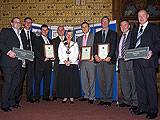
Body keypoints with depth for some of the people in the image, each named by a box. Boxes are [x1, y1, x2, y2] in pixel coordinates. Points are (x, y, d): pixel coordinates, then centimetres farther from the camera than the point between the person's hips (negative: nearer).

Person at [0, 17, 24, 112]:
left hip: (18, 62, 7)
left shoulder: (20, 34, 22)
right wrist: (8, 51, -22)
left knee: (15, 83, 11)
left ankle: (12, 102, 23)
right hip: (9, 62, -7)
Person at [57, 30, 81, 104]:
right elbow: (59, 54, 6)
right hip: (63, 64, 1)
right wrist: (65, 61, -9)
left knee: (73, 81, -4)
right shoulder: (61, 44, 15)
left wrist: (70, 61, -10)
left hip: (73, 64, 0)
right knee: (63, 80, -2)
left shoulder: (75, 44, 14)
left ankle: (72, 97, 3)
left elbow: (76, 55, 4)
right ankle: (65, 96, 6)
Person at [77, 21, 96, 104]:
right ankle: (86, 95, 18)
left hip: (90, 60, -5)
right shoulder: (79, 38, 21)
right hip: (82, 61, 5)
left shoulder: (93, 36, 5)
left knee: (91, 79, -3)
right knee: (83, 79, 7)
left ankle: (91, 97, 3)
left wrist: (93, 56, -13)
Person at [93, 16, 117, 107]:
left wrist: (109, 57, -16)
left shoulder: (113, 33, 10)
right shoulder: (97, 34, 20)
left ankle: (108, 99, 4)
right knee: (101, 80, 4)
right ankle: (102, 99, 12)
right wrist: (96, 55, -8)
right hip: (99, 60, 3)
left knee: (109, 80, -3)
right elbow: (94, 46, 10)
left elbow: (113, 46, -1)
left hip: (109, 59, -3)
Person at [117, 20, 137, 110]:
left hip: (130, 61, -7)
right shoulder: (120, 37, 20)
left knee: (133, 82, -4)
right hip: (121, 61, 7)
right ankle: (126, 101, 20)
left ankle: (135, 103, 4)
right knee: (124, 82, 10)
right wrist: (118, 60, 13)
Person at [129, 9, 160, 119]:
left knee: (151, 86, -3)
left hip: (148, 61, -6)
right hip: (137, 62, 6)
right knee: (139, 85, 10)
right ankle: (142, 107, 21)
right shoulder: (135, 30, 22)